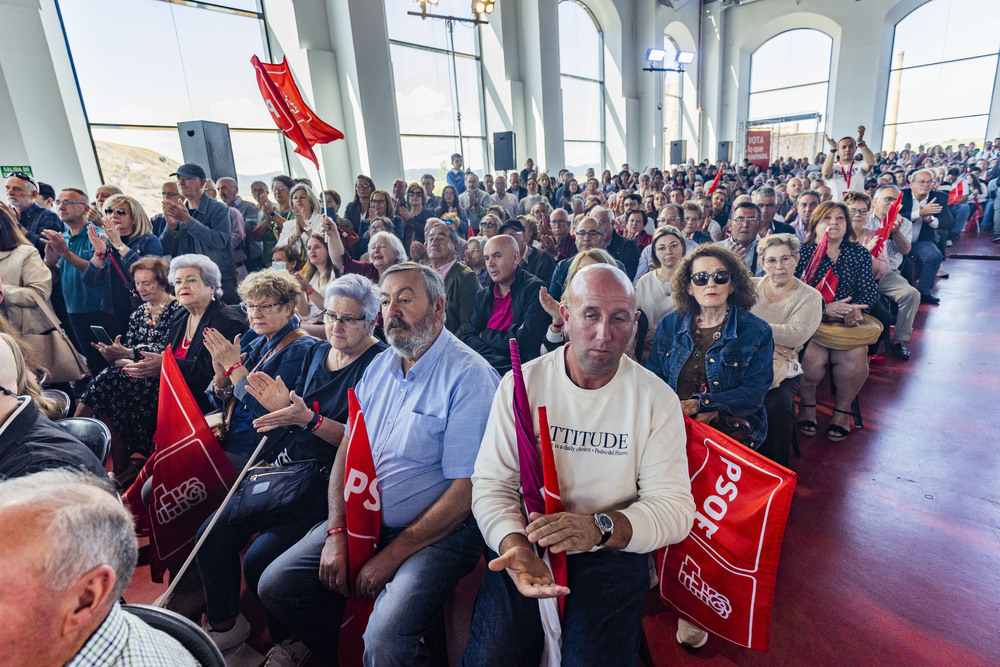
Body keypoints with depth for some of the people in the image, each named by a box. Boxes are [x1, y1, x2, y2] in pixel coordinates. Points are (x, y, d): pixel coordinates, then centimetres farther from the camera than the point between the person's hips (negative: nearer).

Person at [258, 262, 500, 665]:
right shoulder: (380, 365, 7)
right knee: (275, 586, 2)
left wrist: (393, 555, -15)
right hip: (362, 518, 7)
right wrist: (336, 532, -4)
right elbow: (348, 448, 8)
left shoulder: (470, 377, -18)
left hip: (437, 531, -7)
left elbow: (466, 491, -19)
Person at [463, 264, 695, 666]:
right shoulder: (521, 384, -4)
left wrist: (600, 528, -24)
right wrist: (515, 545, -24)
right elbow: (491, 484, -4)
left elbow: (675, 506, -6)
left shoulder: (656, 399, -4)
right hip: (526, 546, 1)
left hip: (612, 554, 0)